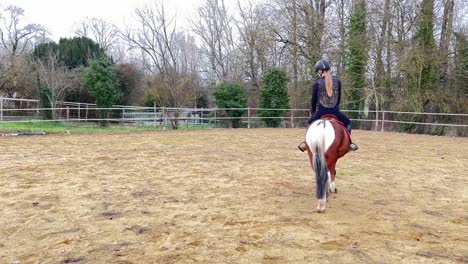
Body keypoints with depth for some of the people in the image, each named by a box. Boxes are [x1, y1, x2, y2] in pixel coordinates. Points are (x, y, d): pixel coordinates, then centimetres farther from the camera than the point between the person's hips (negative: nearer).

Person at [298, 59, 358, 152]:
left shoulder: (317, 82, -5)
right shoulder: (337, 80, 3)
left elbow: (313, 99, 0)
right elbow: (339, 97, 10)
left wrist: (312, 111, 17)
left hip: (321, 111, -1)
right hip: (335, 111, 1)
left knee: (310, 123, 28)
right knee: (347, 123, 27)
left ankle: (306, 142, 21)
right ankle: (349, 143, 12)